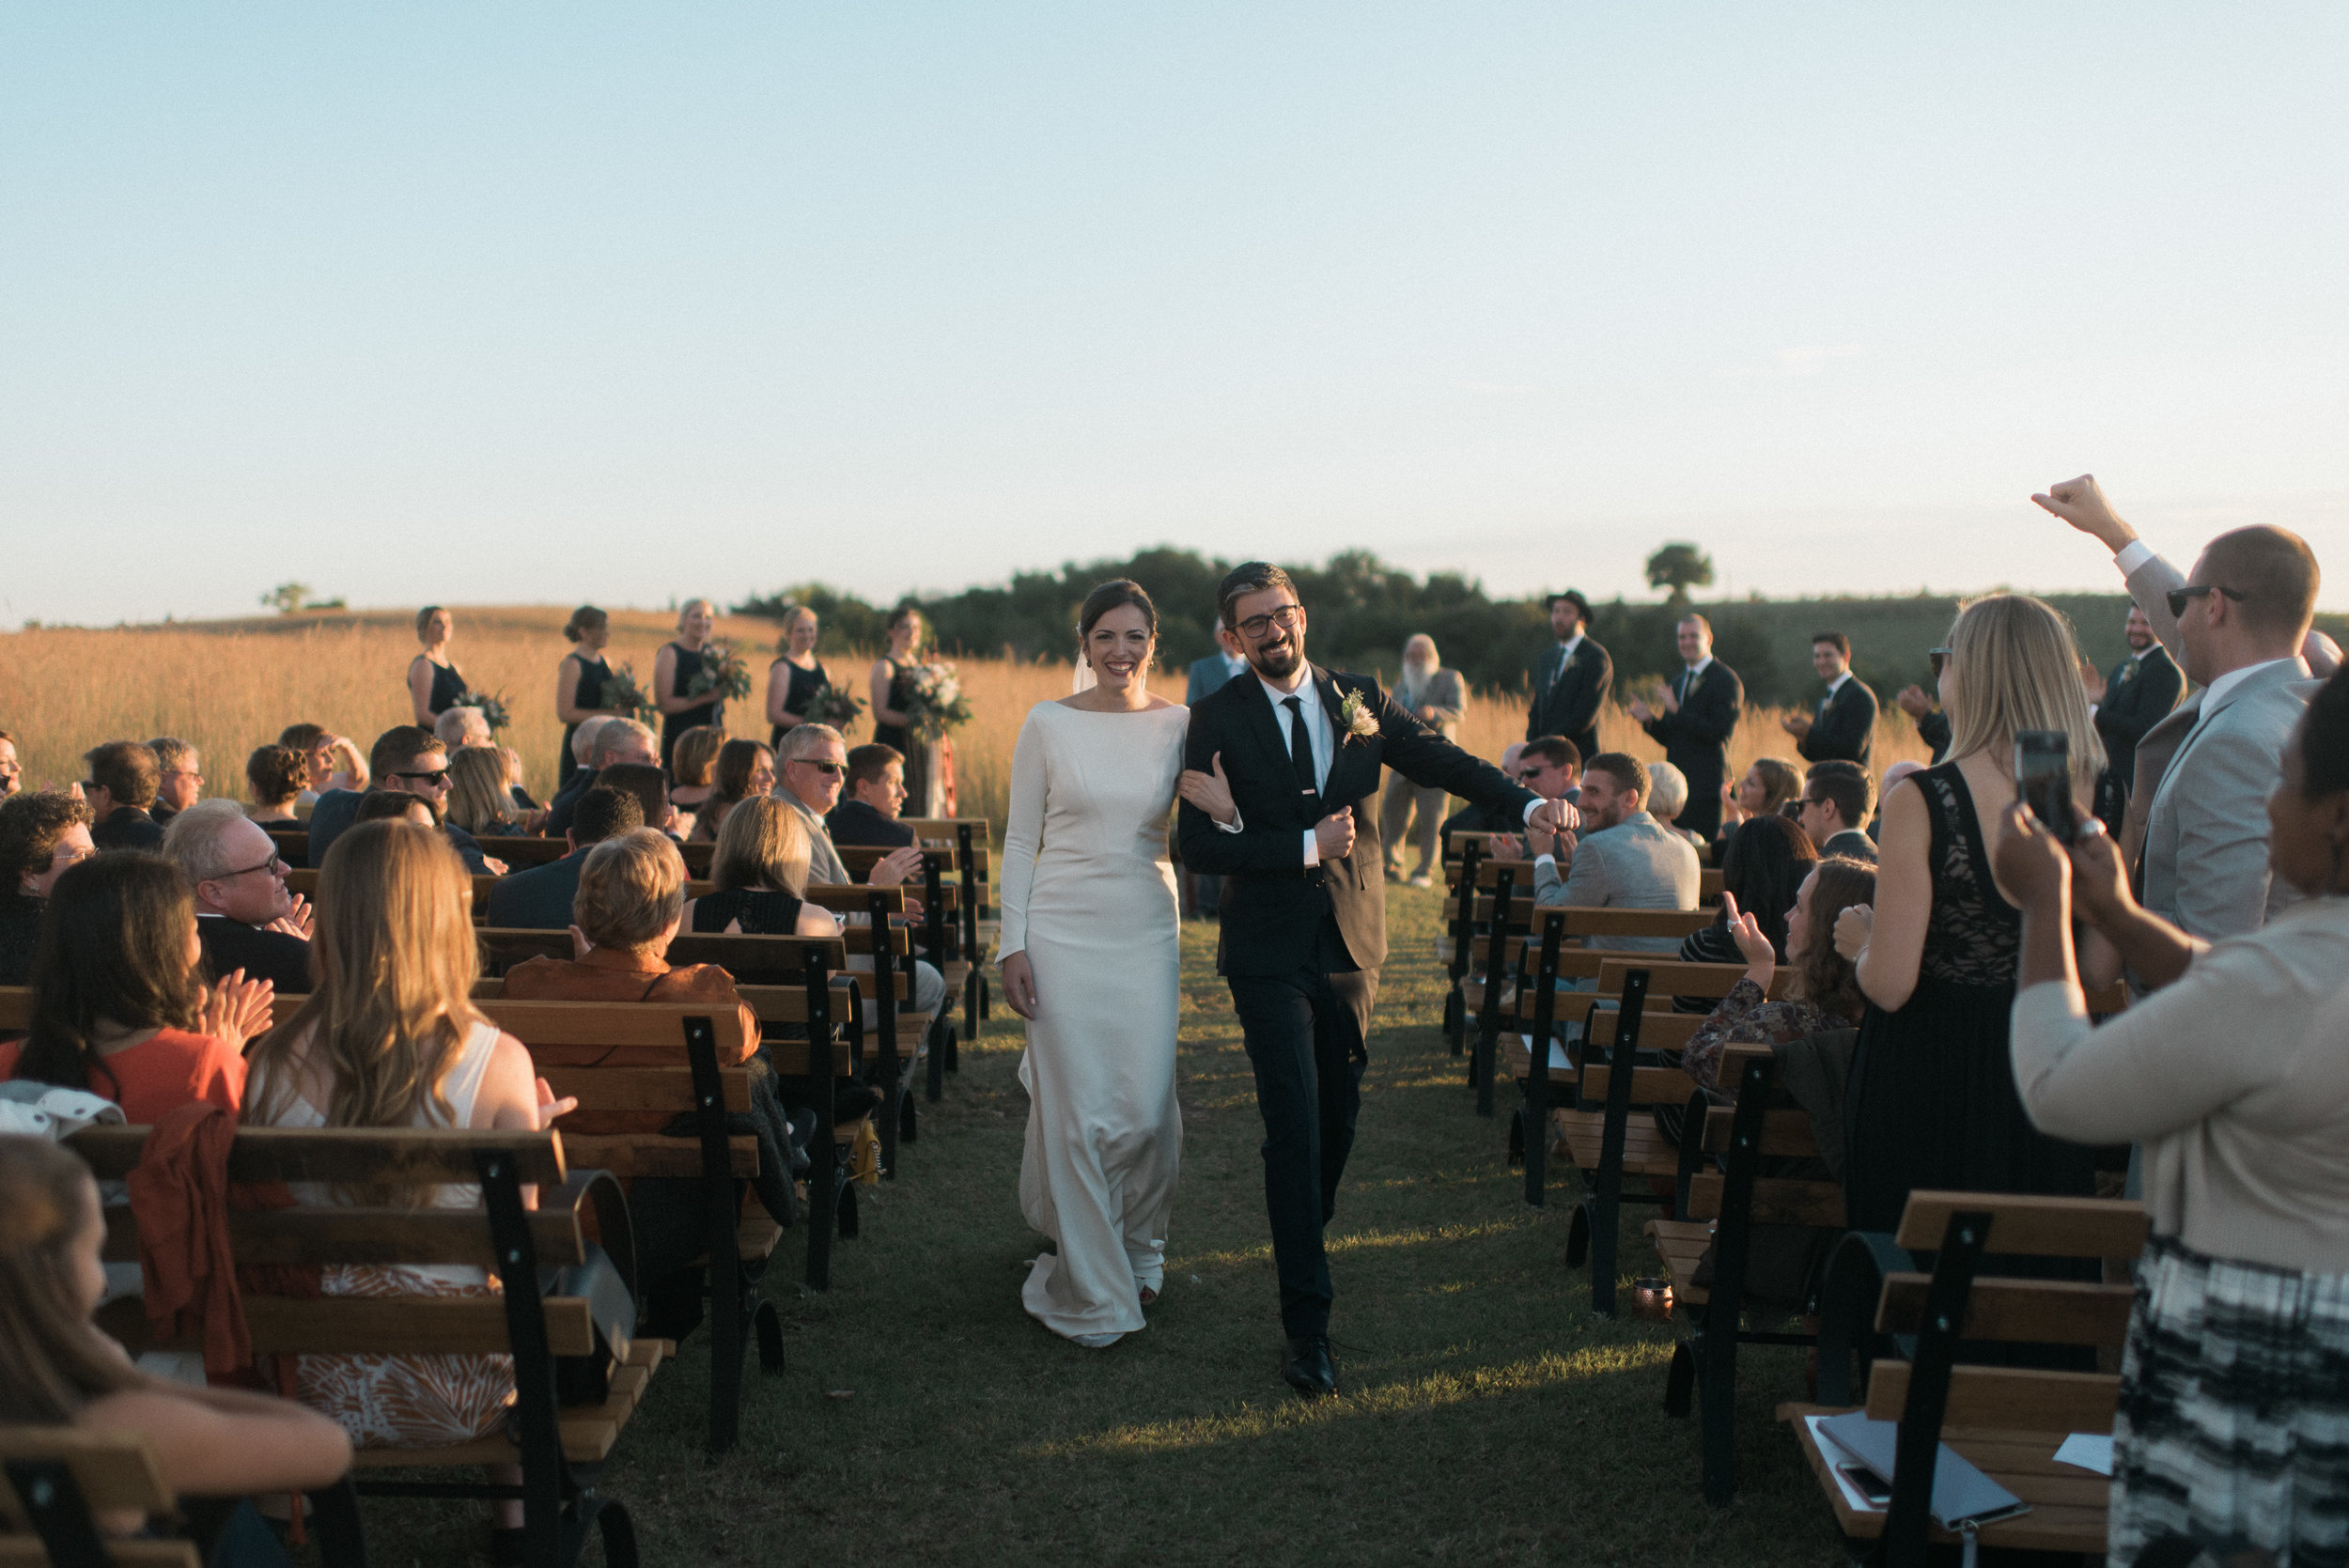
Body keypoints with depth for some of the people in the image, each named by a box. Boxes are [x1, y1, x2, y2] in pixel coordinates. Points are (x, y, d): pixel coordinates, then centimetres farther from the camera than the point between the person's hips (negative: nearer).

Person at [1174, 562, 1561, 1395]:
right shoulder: (1218, 719, -5)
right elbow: (1198, 845, -11)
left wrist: (1529, 803, -12)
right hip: (1270, 953, -4)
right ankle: (1307, 1324, -3)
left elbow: (1443, 760, 4)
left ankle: (1301, 1241, 43)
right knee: (1295, 1127, -8)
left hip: (1351, 944, 4)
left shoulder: (1359, 699, 4)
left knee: (1338, 1119, 15)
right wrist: (1306, 846, -18)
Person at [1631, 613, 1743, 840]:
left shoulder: (1726, 681, -5)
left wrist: (1677, 711, -16)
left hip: (1707, 785, -7)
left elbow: (1720, 731, -16)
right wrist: (1649, 720, -1)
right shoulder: (1677, 682, 19)